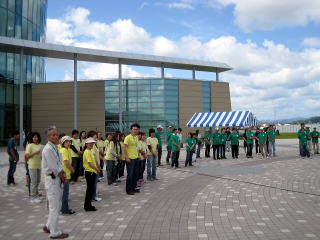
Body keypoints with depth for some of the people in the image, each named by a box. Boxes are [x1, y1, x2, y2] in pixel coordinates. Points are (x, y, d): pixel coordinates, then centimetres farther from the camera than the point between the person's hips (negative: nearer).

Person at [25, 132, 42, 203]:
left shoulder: (40, 146, 11)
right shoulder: (30, 146, -9)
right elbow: (27, 156, -15)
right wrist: (35, 153, -23)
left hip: (39, 165, 7)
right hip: (32, 166, -7)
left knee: (38, 181, 15)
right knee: (33, 182, -4)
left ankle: (36, 194, 28)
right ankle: (33, 198, 3)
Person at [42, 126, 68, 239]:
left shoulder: (55, 148, 12)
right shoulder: (48, 149, -18)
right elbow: (53, 167, -19)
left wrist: (63, 174, -1)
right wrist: (62, 176, -8)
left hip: (58, 178, 10)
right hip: (52, 179, -10)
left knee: (57, 205, 19)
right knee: (54, 207, -1)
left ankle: (49, 226, 34)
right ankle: (55, 232, 9)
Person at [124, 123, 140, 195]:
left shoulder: (136, 137, 10)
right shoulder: (128, 137, -13)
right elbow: (125, 148, -15)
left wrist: (138, 154, 15)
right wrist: (127, 157, -19)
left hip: (136, 158, 8)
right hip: (130, 158, -8)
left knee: (135, 173, 12)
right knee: (130, 174, -2)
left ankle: (133, 188, 24)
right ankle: (128, 190, 8)